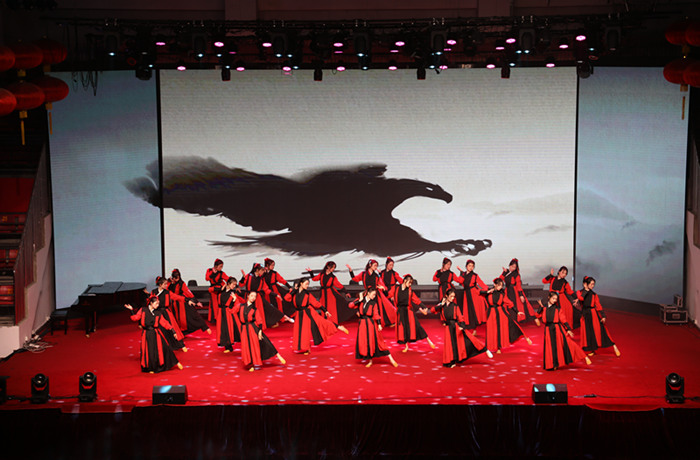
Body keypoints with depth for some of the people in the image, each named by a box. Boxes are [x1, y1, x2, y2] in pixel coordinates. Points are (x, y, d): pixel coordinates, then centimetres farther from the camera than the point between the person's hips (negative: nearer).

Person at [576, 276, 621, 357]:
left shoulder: (594, 295, 5)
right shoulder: (579, 292, 4)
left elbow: (598, 306, 1)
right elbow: (581, 298, -19)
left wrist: (603, 316, -9)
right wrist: (586, 289, -7)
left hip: (594, 314, -1)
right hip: (585, 315, 1)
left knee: (600, 331, -8)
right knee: (588, 333, 2)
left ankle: (614, 346, -4)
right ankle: (591, 350, 16)